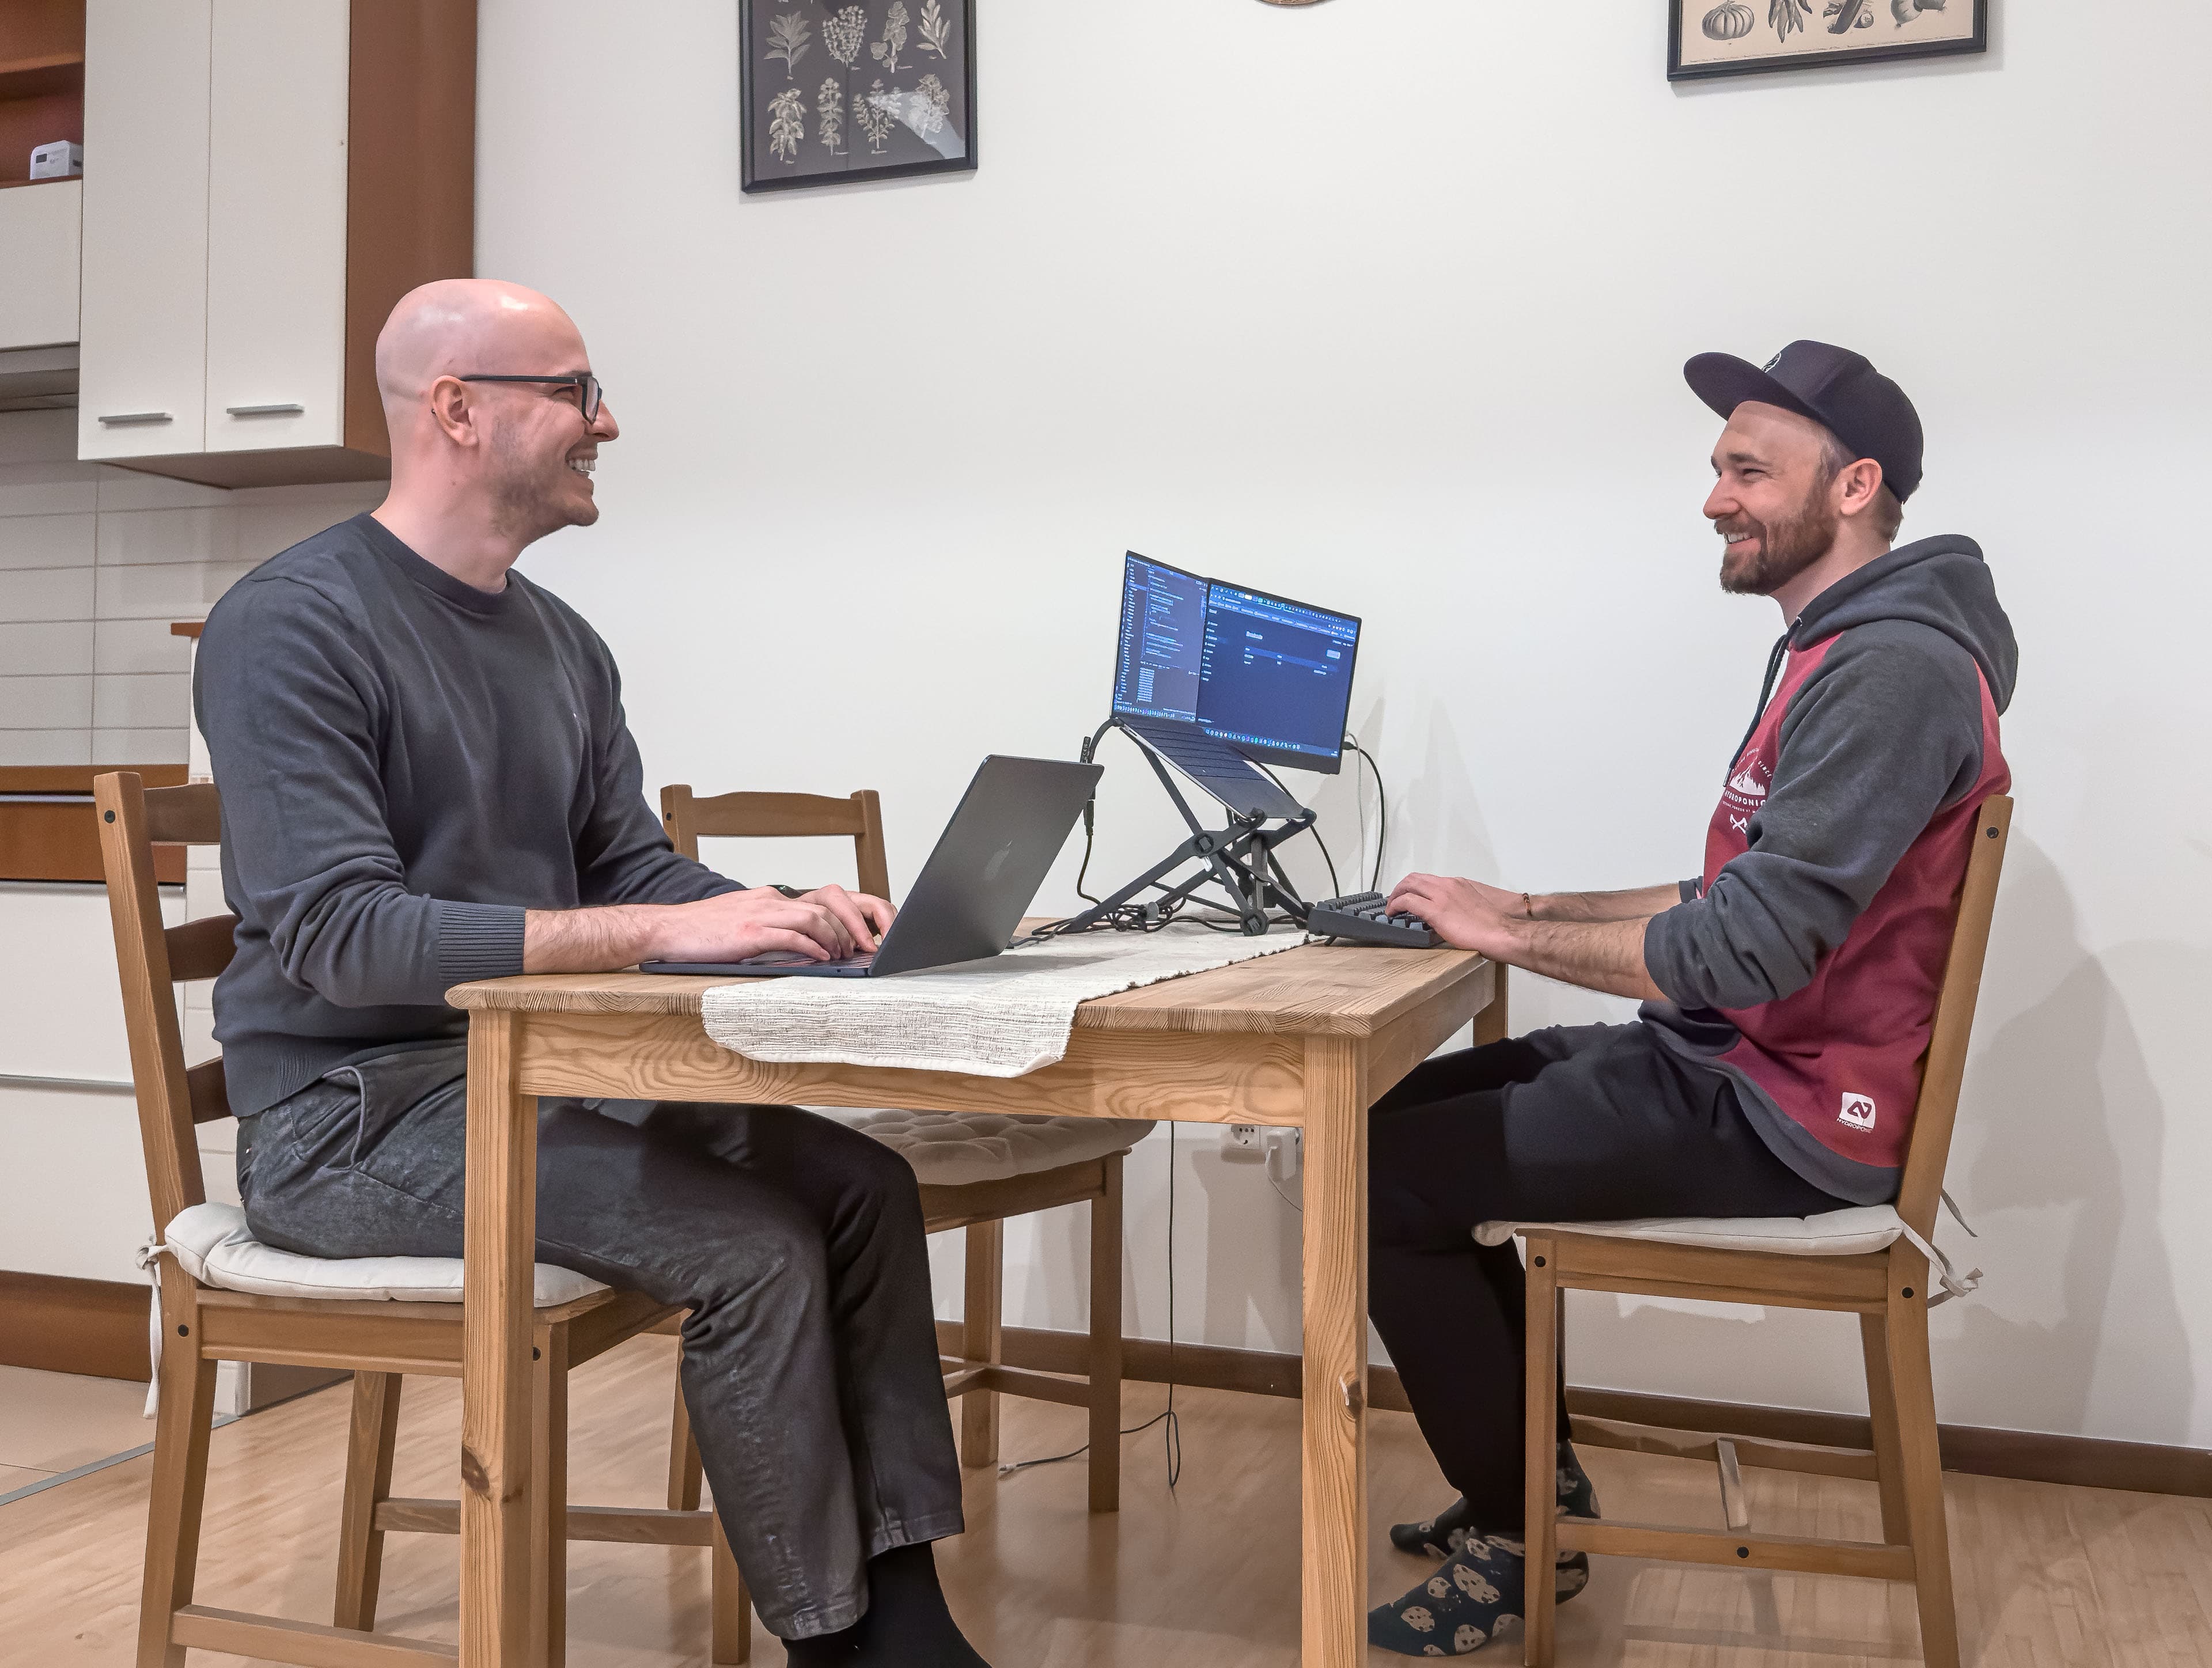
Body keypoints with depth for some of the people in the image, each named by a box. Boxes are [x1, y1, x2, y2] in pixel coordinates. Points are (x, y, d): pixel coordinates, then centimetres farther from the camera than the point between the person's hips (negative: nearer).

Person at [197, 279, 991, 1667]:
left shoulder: (563, 645, 10)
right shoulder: (291, 626, -14)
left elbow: (633, 868, 12)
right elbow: (338, 934, -23)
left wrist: (790, 914, -9)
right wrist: (654, 933, -29)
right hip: (351, 1116, -8)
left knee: (863, 1181, -7)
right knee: (755, 1245, -23)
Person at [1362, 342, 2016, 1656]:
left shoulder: (1893, 669, -21)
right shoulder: (1843, 652, 14)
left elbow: (1745, 952, -28)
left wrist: (1507, 934, -16)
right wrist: (1538, 906, 11)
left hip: (1777, 1119, -11)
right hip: (1729, 1065, 11)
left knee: (1384, 1180, -11)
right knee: (1414, 1105, 15)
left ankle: (1518, 1540, 8)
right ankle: (1536, 1468, 24)